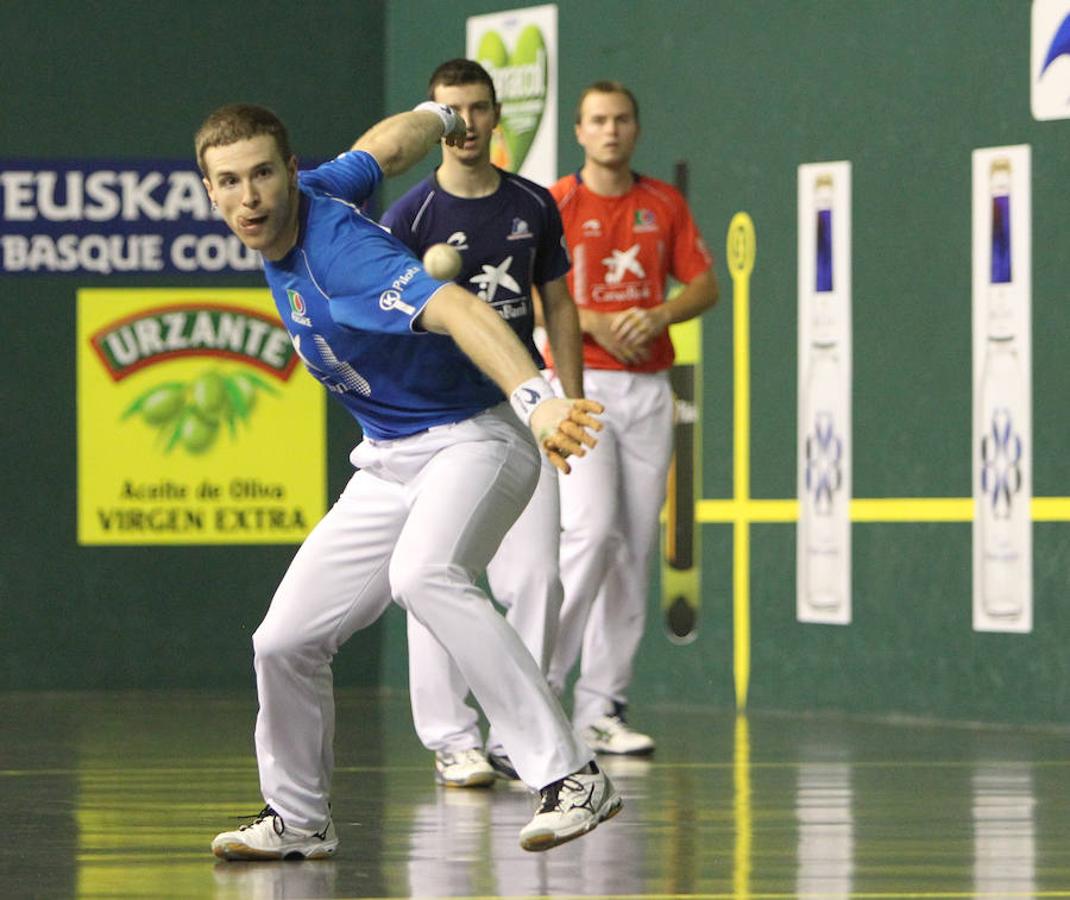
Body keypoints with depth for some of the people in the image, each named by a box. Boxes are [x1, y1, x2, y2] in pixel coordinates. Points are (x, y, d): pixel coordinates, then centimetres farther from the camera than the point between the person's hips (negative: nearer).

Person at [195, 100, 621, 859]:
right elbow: (387, 148, 18)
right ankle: (299, 820, 25)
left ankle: (571, 779, -42)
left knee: (423, 573, -38)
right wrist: (438, 117, 41)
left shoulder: (338, 250, -27)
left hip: (472, 439, -9)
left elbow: (458, 311, -43)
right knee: (285, 642, 3)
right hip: (389, 466, 9)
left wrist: (537, 398, -60)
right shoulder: (316, 190, -2)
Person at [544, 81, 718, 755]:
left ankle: (602, 707, 5)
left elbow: (706, 286, 12)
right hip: (579, 384, -4)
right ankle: (539, 687, -9)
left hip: (648, 389, 4)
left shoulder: (665, 205, 11)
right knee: (590, 532, -19)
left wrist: (659, 315, -8)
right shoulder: (554, 206, 1)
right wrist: (595, 322, -15)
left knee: (635, 547, 2)